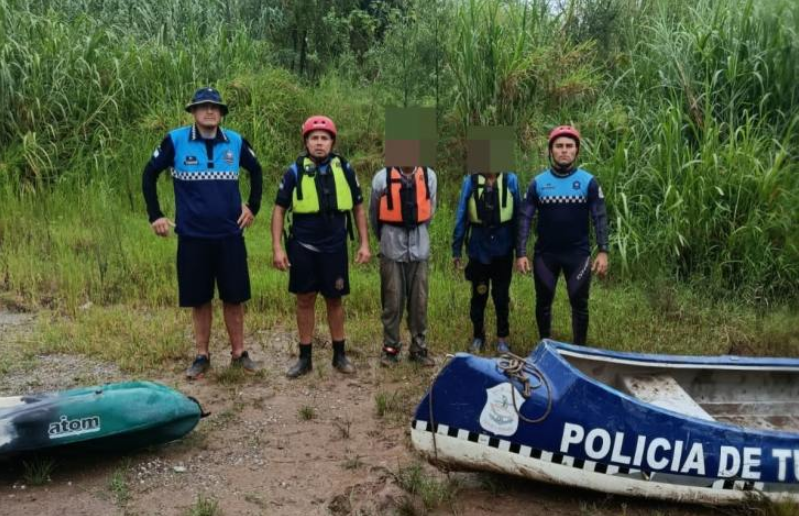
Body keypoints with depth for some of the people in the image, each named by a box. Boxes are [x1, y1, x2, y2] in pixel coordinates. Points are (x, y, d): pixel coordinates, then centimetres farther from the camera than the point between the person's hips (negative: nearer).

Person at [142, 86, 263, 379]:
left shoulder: (236, 142, 2)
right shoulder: (175, 141, -3)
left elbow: (256, 172, 19)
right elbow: (149, 175, 7)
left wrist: (253, 207, 11)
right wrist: (155, 215, 2)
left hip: (230, 235, 1)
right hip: (192, 236, -1)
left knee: (234, 297, 6)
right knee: (199, 299, 7)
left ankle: (238, 353, 20)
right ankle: (202, 356, 20)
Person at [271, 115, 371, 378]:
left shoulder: (344, 169, 1)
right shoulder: (295, 171, -3)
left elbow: (358, 207, 8)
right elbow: (279, 210, 1)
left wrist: (364, 243, 3)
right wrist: (277, 247, -6)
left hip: (335, 247, 1)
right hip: (302, 247, 0)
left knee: (334, 300, 10)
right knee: (305, 300, 7)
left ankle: (339, 355, 23)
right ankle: (305, 358, 19)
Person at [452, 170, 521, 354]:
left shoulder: (510, 180, -6)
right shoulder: (470, 181, -7)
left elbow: (518, 215, 0)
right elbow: (461, 216, -2)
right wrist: (456, 249, -1)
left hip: (503, 249, 0)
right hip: (478, 249, 0)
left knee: (501, 296, 12)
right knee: (478, 295, 12)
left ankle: (502, 338, 27)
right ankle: (478, 336, 30)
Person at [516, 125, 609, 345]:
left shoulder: (588, 182, -4)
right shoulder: (538, 182, -1)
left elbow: (599, 218, -5)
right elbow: (525, 218, -2)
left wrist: (603, 251, -14)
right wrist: (521, 253, -9)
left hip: (578, 254, -1)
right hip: (544, 254, 1)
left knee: (579, 303, 5)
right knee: (543, 302, 12)